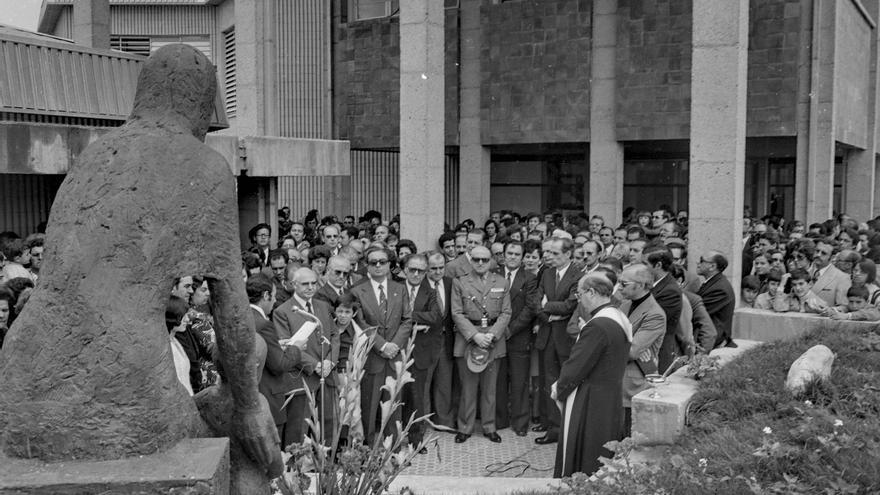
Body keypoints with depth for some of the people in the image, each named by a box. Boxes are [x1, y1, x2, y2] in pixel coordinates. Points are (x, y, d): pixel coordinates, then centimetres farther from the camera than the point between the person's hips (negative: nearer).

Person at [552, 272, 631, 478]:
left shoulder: (597, 326, -24)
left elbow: (577, 366, -21)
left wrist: (559, 388, -4)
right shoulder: (620, 319, 5)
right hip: (612, 397, 9)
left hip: (589, 402, -9)